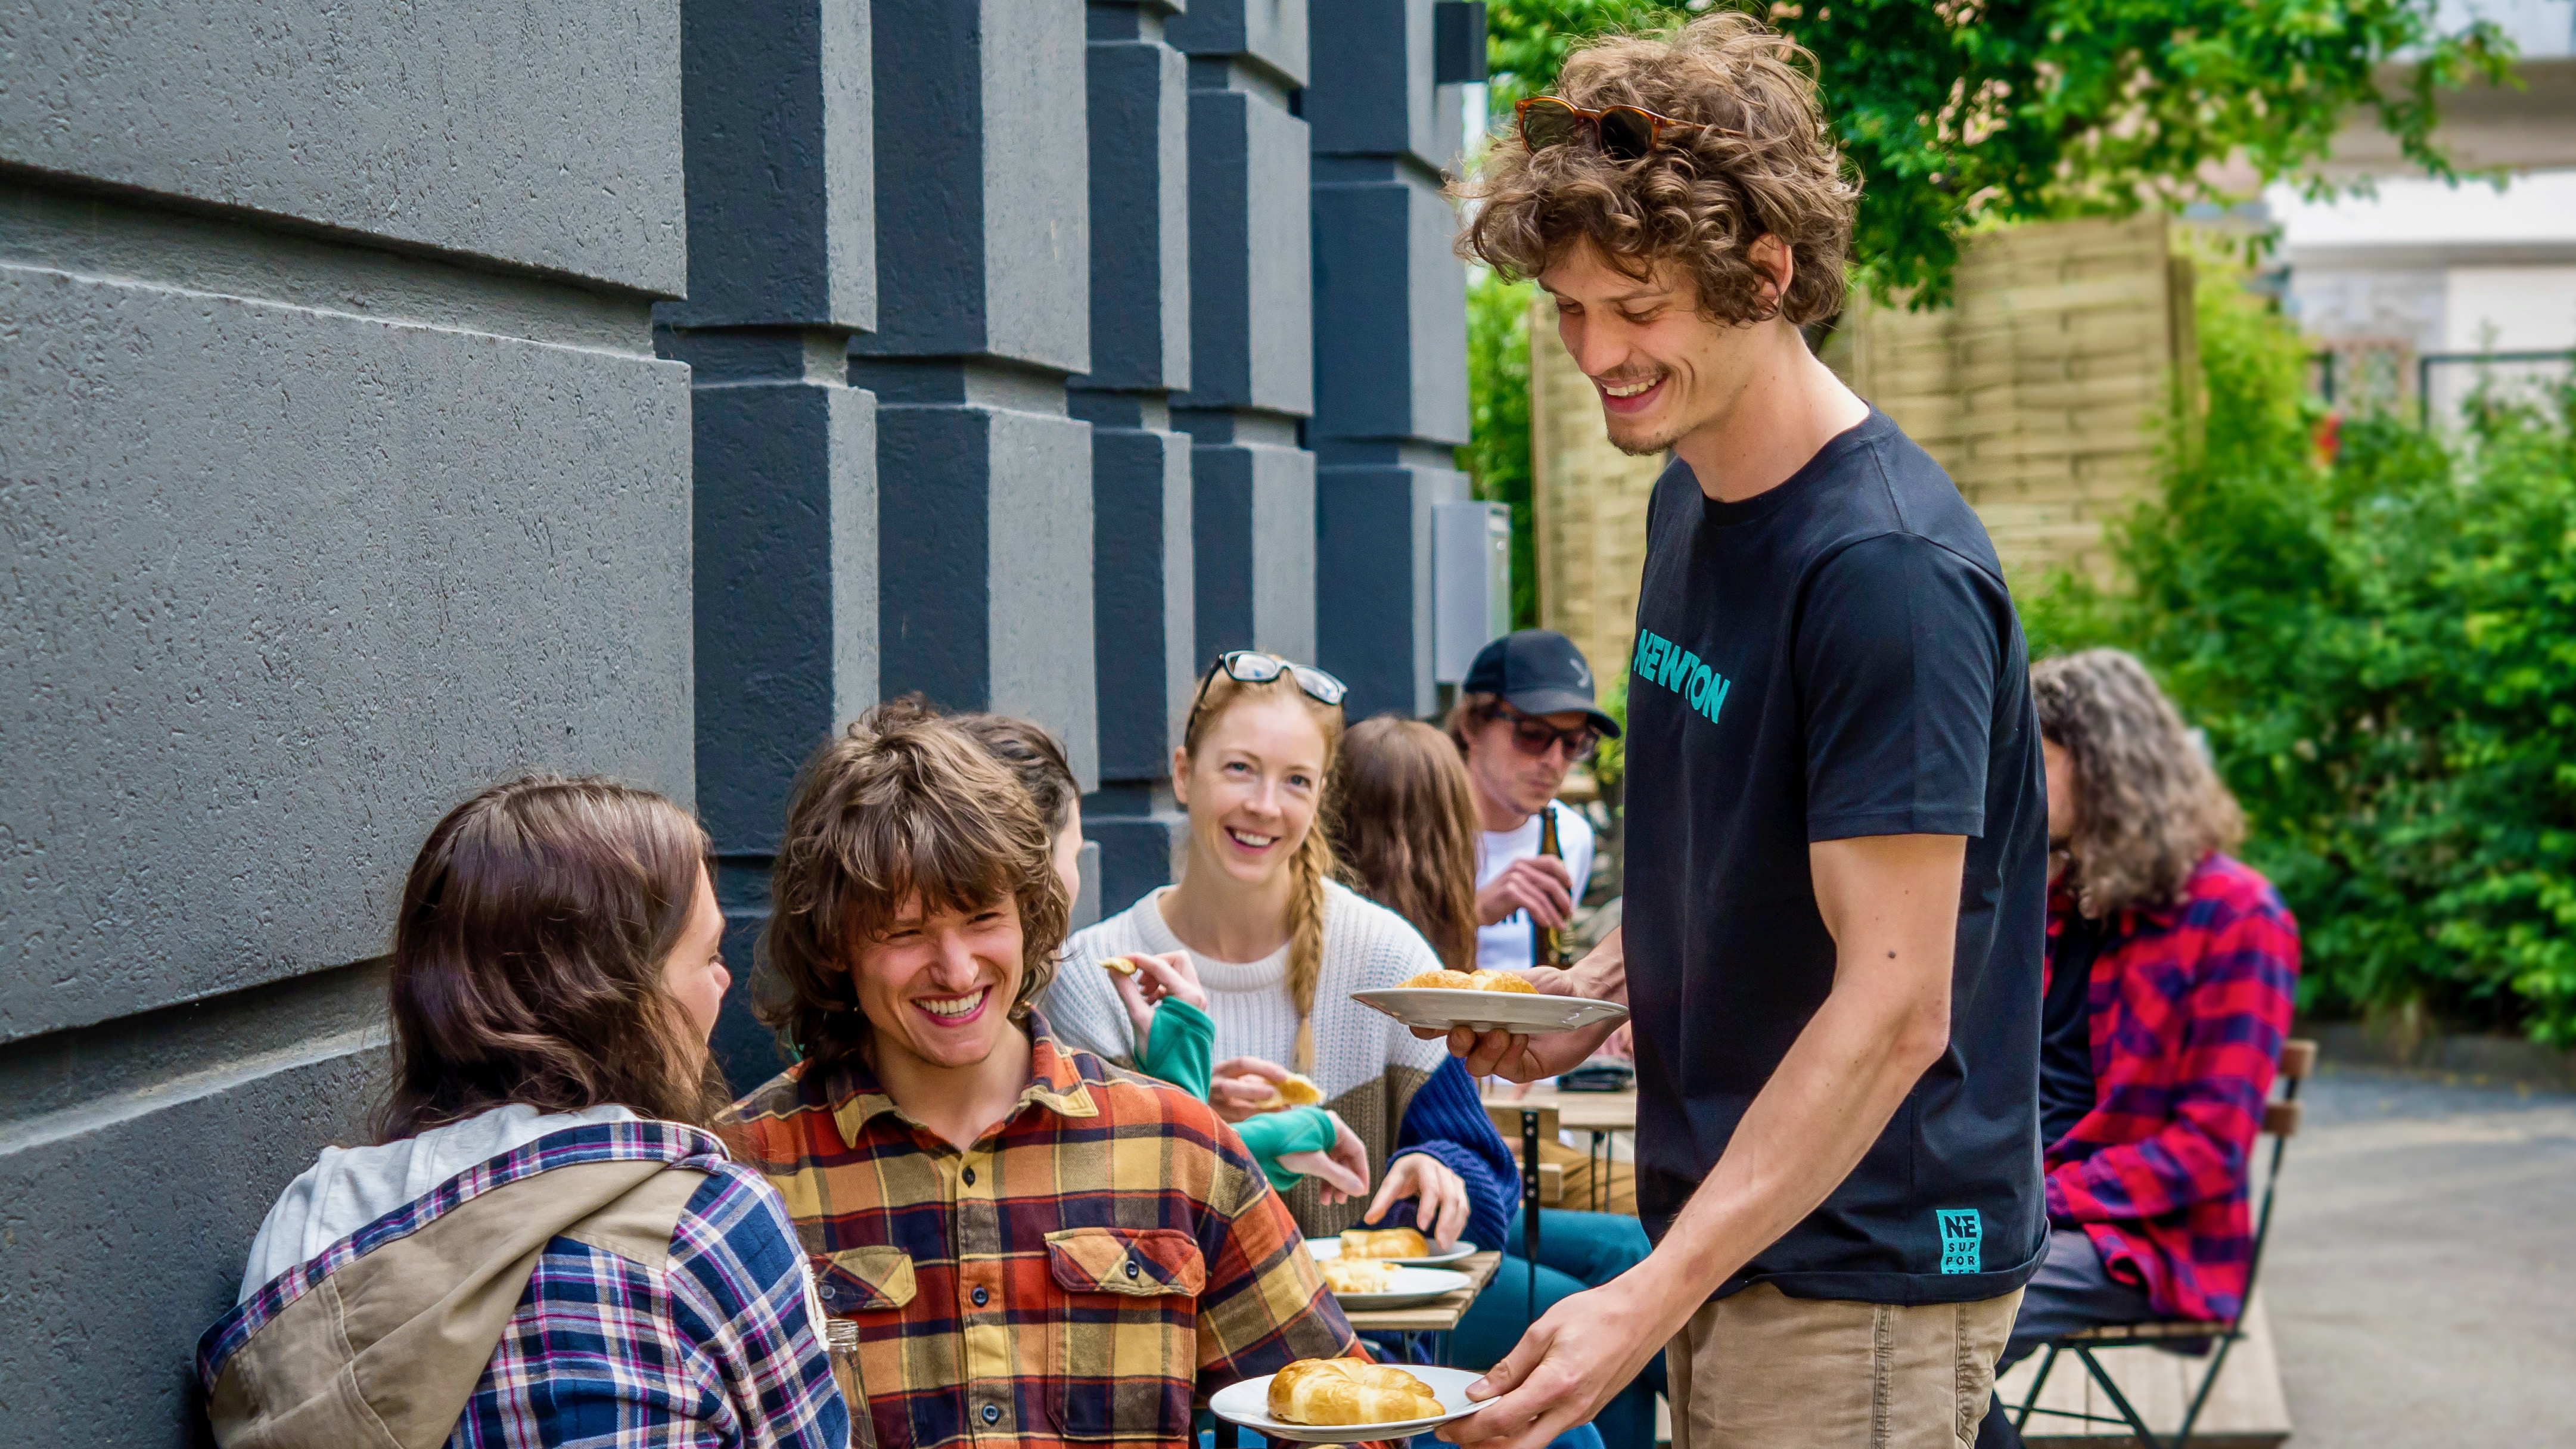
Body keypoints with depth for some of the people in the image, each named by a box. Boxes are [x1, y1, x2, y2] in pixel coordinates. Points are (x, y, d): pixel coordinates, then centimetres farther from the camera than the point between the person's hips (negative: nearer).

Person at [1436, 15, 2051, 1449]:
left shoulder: (1887, 567, -21)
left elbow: (1893, 1009, -24)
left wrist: (1649, 1302, -27)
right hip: (1727, 1223, 9)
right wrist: (1606, 988, 2)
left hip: (1863, 1264, -9)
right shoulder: (1692, 499, 8)